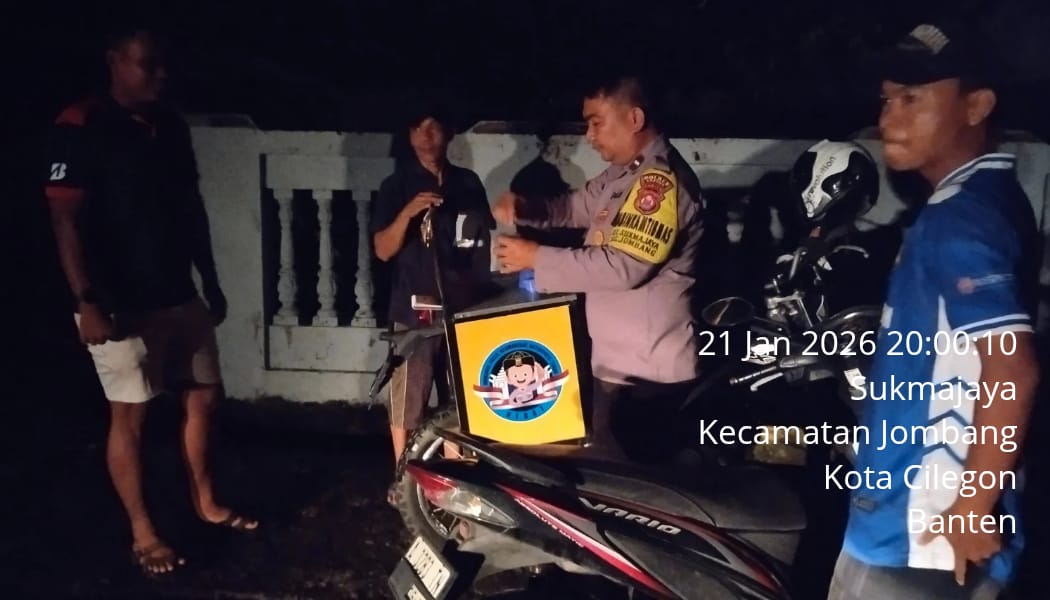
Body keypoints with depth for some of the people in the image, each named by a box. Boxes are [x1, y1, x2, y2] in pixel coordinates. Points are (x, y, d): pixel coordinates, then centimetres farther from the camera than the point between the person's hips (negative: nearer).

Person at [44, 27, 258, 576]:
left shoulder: (171, 125, 10)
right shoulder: (81, 126, -10)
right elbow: (65, 219, -13)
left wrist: (210, 280, 15)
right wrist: (87, 301, -20)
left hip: (181, 294, 7)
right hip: (122, 302, -7)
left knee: (202, 398, 14)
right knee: (129, 415, 2)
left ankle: (205, 503, 31)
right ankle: (142, 534, 16)